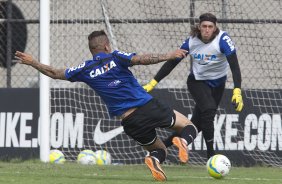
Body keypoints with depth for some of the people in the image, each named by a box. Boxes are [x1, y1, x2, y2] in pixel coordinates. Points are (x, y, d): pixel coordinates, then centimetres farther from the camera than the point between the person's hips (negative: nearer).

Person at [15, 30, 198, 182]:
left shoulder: (85, 70, 9)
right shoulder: (115, 57, 1)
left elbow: (55, 73, 18)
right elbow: (142, 59, -15)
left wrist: (33, 63, 31)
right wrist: (169, 56, -13)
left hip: (130, 121, 2)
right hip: (149, 106, -2)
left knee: (160, 150, 22)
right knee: (189, 126, 14)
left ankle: (154, 159, -19)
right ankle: (183, 142, -26)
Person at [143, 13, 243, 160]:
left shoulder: (222, 39, -23)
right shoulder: (191, 42, -16)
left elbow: (234, 65, -30)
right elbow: (172, 62, -8)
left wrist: (237, 92, -42)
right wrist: (153, 83, -11)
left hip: (217, 84, 1)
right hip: (197, 81, -1)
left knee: (198, 122, 5)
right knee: (209, 109, -28)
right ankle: (210, 154, -20)